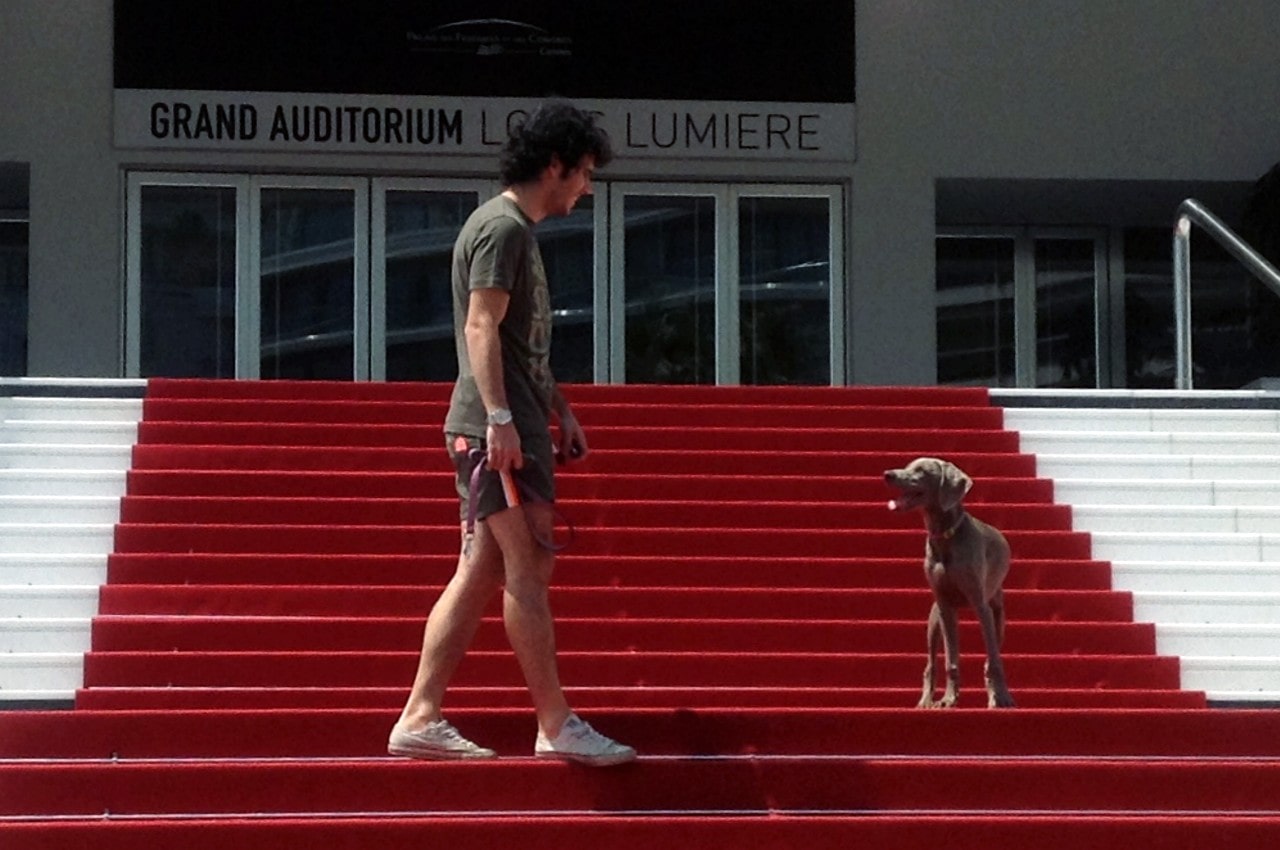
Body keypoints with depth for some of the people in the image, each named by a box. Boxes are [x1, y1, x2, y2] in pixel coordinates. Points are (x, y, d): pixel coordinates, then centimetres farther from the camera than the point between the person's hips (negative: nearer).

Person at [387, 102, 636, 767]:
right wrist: (499, 418, -24)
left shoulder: (517, 230, 23)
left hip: (512, 430, 10)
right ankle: (557, 726, -5)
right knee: (526, 572, -7)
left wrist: (560, 412, 28)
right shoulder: (502, 227, -9)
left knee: (479, 575, 7)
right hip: (498, 431, -10)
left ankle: (420, 718, 7)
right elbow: (481, 326, -18)